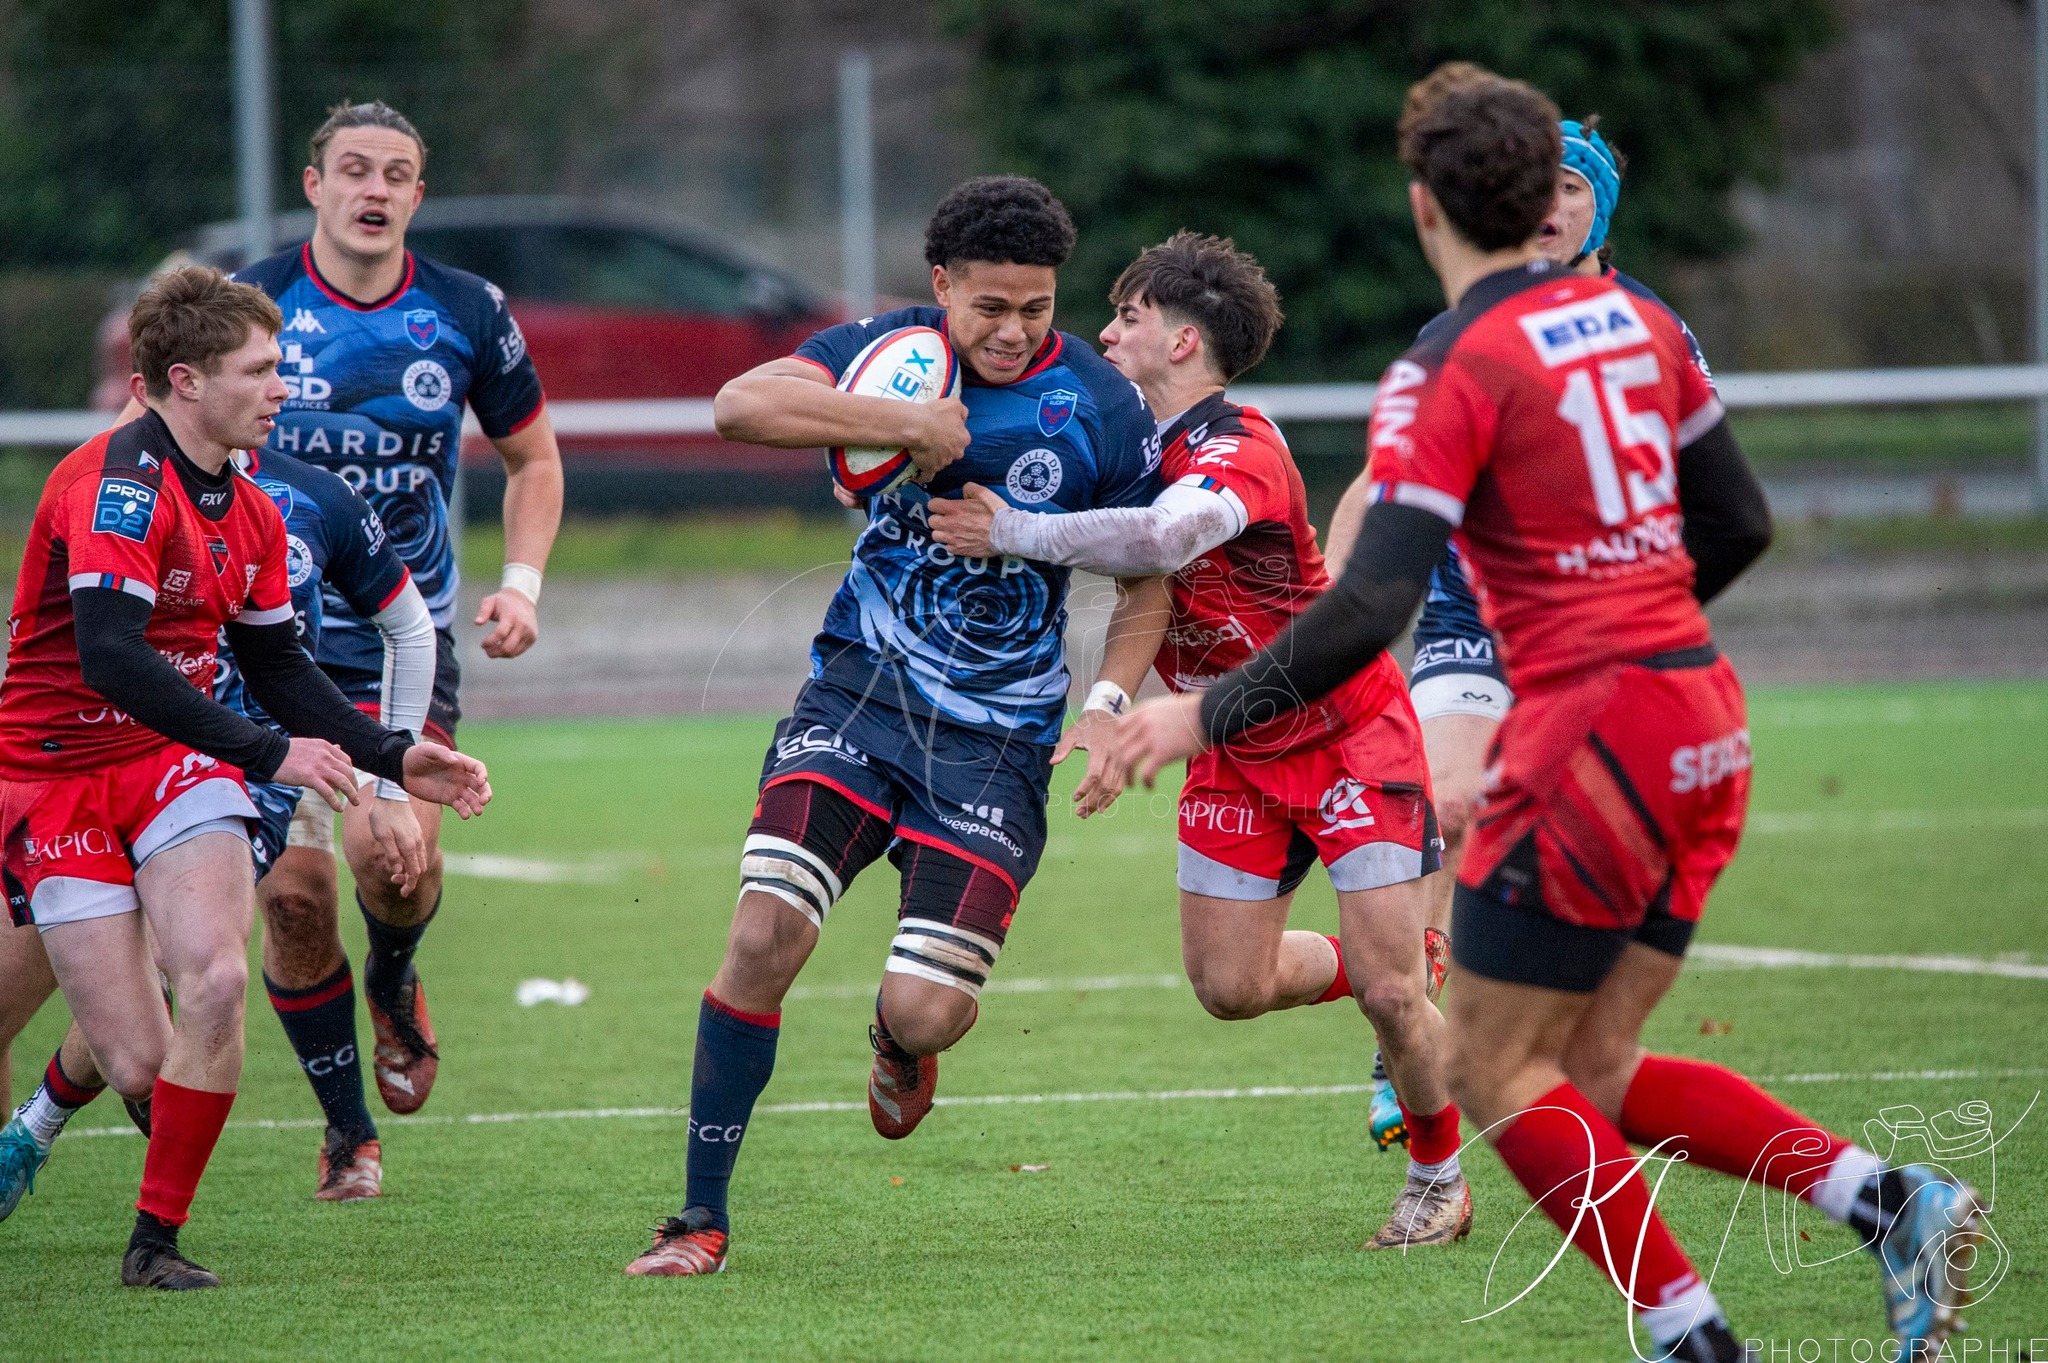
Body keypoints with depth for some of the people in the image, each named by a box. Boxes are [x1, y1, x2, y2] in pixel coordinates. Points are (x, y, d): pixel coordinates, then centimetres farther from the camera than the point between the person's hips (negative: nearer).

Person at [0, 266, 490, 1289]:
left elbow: (279, 672, 18)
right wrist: (269, 754, -31)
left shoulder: (249, 515, 7)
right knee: (137, 1064, -11)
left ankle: (157, 1240, -6)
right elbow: (110, 657, -31)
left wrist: (394, 758, 6)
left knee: (217, 982, -21)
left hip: (176, 763, 6)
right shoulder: (117, 483, -20)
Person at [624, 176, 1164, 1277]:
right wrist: (911, 425, -26)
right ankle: (700, 1217, -6)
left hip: (997, 733, -1)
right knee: (764, 934, -18)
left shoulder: (1101, 411, -6)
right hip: (861, 690, 1)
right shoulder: (890, 351, -4)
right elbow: (740, 404, -22)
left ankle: (897, 1047, 32)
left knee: (923, 1014, -10)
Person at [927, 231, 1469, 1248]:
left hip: (1350, 734, -8)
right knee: (1230, 985, 2)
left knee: (1390, 991, -8)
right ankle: (1378, 976, 30)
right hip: (1237, 752, 8)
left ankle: (1439, 1178, 15)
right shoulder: (1135, 448, -3)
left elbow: (1162, 538, -49)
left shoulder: (1239, 450, -29)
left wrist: (1015, 533, -43)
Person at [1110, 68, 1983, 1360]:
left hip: (1591, 725, -8)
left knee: (1498, 1073, 5)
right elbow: (1739, 523, 18)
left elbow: (1371, 609, -18)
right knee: (1600, 1069, 14)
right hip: (1706, 720, 8)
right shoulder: (1637, 322, 10)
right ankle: (1891, 1200, -1)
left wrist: (1208, 713, -10)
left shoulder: (1452, 371, -12)